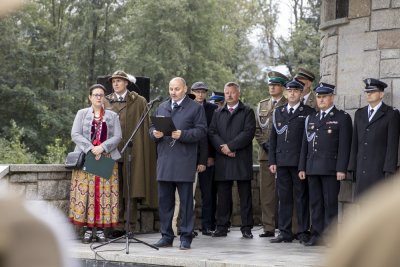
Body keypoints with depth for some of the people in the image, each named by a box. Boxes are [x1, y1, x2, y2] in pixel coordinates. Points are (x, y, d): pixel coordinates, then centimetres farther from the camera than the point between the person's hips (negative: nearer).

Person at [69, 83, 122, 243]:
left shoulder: (112, 116, 14)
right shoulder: (82, 114, 11)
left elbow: (117, 136, 3)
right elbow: (75, 134, 1)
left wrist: (102, 147, -13)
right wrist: (91, 148, -12)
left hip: (107, 159, 1)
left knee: (104, 193, -4)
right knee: (85, 193, -6)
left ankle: (100, 229, 0)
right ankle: (88, 230, -2)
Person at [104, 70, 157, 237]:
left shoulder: (139, 102, 4)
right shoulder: (106, 102, 13)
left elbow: (145, 128, 2)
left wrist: (143, 152, -5)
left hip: (132, 152, -3)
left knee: (131, 189, -2)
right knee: (116, 190, 2)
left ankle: (130, 226, 3)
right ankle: (119, 226, 5)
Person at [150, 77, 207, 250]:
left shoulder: (195, 108, 2)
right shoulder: (162, 107, 18)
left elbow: (201, 131, -6)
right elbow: (152, 127, 19)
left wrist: (183, 135, -18)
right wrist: (155, 133, -4)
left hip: (184, 162, -5)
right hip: (164, 160, 5)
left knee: (186, 201, -1)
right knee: (164, 200, 7)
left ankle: (186, 237, 4)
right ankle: (166, 236, 14)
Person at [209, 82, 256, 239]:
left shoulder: (247, 112, 7)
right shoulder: (217, 114, 18)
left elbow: (248, 132, -7)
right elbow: (212, 133, 7)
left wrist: (230, 146, -13)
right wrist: (222, 148, -10)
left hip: (242, 160, -3)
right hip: (222, 161, 3)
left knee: (245, 195, 0)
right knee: (223, 195, 3)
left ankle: (246, 228, 3)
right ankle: (222, 227, 7)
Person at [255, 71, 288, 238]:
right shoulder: (262, 105, 17)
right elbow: (257, 129, 16)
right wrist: (264, 143, 0)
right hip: (266, 154, 4)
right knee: (266, 191, 2)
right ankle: (269, 228, 6)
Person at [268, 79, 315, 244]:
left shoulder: (309, 113, 2)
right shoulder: (278, 112, 15)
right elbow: (273, 137, 14)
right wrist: (272, 161, 6)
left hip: (300, 162, -4)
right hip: (282, 162, 4)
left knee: (301, 198, -1)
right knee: (284, 197, 6)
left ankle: (303, 233, 4)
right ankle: (285, 233, 10)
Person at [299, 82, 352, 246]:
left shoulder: (342, 118, 1)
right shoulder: (311, 119, 19)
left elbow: (344, 145, -6)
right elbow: (305, 145, 19)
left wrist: (341, 169, -14)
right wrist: (302, 167, 12)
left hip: (331, 169, -6)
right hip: (313, 169, 6)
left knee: (330, 204, -4)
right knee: (315, 204, 6)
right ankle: (317, 235, 10)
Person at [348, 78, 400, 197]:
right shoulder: (360, 114, 17)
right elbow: (355, 142, 16)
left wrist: (389, 171, -12)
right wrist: (353, 168, 10)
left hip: (380, 169, -5)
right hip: (362, 171, 5)